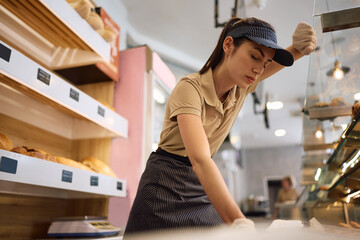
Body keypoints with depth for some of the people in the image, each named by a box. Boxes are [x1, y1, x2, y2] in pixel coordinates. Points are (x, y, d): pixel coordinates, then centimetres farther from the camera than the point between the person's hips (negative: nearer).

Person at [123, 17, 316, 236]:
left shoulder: (243, 87, -4)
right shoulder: (190, 88, -25)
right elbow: (200, 159, -38)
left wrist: (300, 47, -21)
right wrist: (239, 222, -47)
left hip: (205, 190, 6)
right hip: (165, 186, -5)